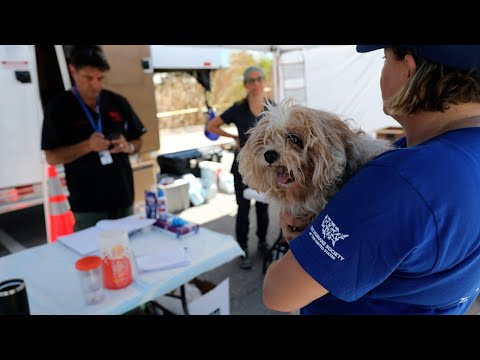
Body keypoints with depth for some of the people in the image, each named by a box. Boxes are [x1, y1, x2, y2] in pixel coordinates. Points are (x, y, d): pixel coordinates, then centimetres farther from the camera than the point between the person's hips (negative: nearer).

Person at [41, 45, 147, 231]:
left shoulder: (118, 102, 5)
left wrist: (128, 147, -10)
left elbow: (137, 141, 13)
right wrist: (87, 146, -20)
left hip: (123, 198, 4)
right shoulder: (58, 107, -4)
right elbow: (52, 157, -6)